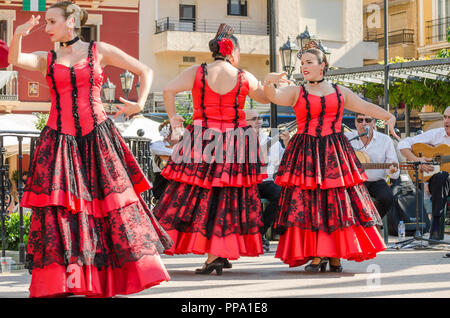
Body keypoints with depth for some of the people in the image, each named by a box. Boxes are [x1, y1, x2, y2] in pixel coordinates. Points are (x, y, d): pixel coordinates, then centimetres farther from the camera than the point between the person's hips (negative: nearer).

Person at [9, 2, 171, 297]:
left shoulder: (100, 51, 8)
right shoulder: (47, 59, 12)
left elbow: (145, 71, 13)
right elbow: (16, 60, -8)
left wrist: (139, 104, 1)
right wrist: (18, 36, -25)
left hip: (98, 139, -1)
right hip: (59, 141, 1)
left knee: (112, 205, -3)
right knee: (57, 210, -8)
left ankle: (105, 282, 7)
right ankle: (57, 284, -5)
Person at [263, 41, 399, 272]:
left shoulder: (340, 92, 14)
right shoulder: (296, 92, 9)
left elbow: (366, 107, 12)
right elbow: (273, 96, -7)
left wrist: (389, 117, -4)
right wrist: (269, 82, -29)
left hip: (334, 153, 1)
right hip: (305, 154, -1)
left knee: (337, 202, -4)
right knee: (306, 203, -8)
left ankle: (335, 256, 3)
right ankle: (315, 257, -4)